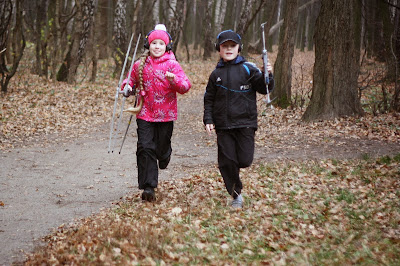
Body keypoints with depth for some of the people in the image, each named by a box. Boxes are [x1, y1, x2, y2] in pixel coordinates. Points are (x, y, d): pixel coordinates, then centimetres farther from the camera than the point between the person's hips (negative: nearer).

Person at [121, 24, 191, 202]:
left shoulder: (172, 65, -4)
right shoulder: (140, 65, 4)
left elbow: (186, 86, -10)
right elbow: (132, 81, 20)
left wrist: (175, 80, -29)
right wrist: (127, 88, -2)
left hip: (166, 114, -1)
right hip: (145, 114, 1)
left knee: (162, 148, 9)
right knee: (145, 148, -8)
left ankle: (165, 155, 49)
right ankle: (148, 187, -4)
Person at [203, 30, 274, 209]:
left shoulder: (248, 69, 1)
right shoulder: (216, 74, 10)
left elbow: (264, 89, -2)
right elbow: (209, 99, 15)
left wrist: (268, 76, -20)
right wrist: (208, 120, 5)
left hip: (245, 123, -2)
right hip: (223, 126, 2)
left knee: (245, 160, -7)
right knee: (227, 162, -1)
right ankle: (236, 195, 14)